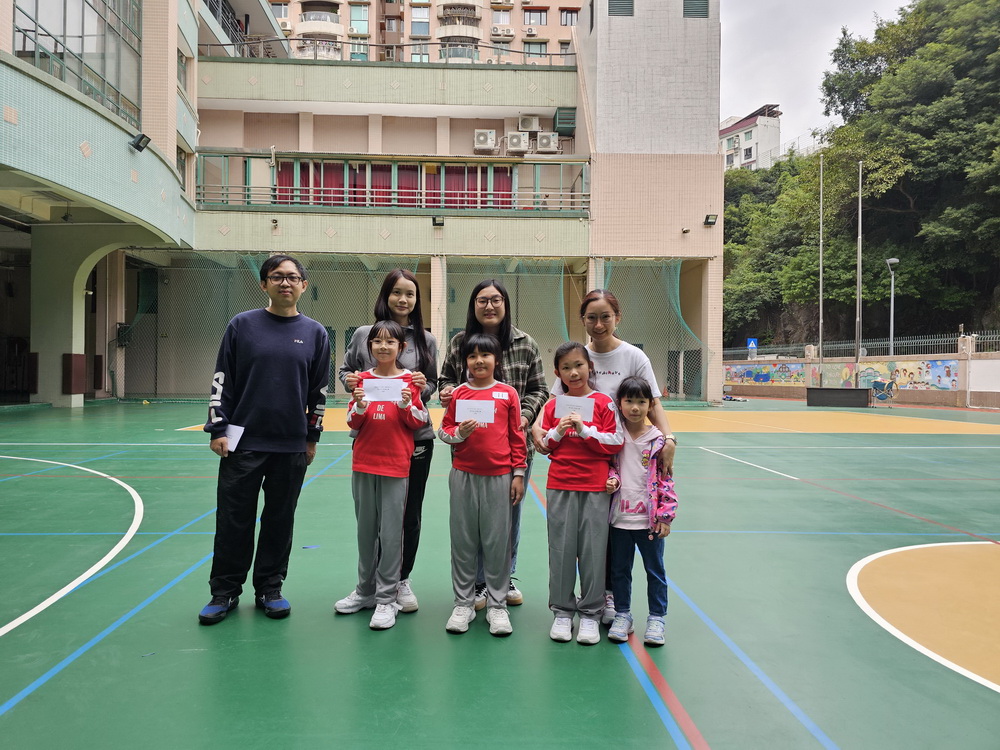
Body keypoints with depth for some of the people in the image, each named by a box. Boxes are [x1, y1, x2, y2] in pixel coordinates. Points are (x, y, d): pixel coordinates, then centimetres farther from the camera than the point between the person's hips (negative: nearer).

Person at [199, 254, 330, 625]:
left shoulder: (315, 333, 4)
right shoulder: (242, 325, 1)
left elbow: (319, 390, 9)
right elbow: (221, 380, 2)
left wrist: (312, 438, 9)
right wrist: (217, 429, -2)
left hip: (291, 447, 1)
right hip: (242, 442, -1)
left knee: (279, 521, 10)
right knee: (233, 520, 6)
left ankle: (269, 589, 25)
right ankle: (225, 592, 22)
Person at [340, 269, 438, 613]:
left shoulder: (426, 339, 4)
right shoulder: (363, 335, 2)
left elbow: (435, 384, 10)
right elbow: (345, 370, 13)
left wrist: (425, 387, -12)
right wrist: (349, 381, -9)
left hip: (415, 436, 1)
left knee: (410, 513, 9)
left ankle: (402, 580, 27)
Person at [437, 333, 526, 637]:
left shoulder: (508, 394, 2)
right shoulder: (458, 394, 4)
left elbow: (517, 436, 5)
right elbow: (443, 431, 8)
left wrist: (519, 474, 3)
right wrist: (459, 432, -13)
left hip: (499, 475, -1)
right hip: (463, 475, 1)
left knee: (497, 540, 5)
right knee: (463, 539, 8)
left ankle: (497, 604, 19)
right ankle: (463, 603, 22)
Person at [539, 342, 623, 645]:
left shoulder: (603, 402, -1)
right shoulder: (553, 405, 8)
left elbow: (615, 443, -5)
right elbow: (544, 446, 12)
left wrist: (584, 430, -14)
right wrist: (558, 431, -7)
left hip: (595, 486, -2)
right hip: (560, 486, 2)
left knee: (593, 549, 2)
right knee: (561, 548, 5)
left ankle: (591, 613, 15)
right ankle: (562, 611, 19)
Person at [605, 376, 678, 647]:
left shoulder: (658, 439, -7)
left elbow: (666, 478, -5)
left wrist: (665, 515, -8)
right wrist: (612, 480, -12)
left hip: (649, 519, -2)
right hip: (620, 518, 2)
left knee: (655, 570, 11)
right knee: (620, 569, 14)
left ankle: (656, 618, 26)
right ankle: (622, 615, 31)